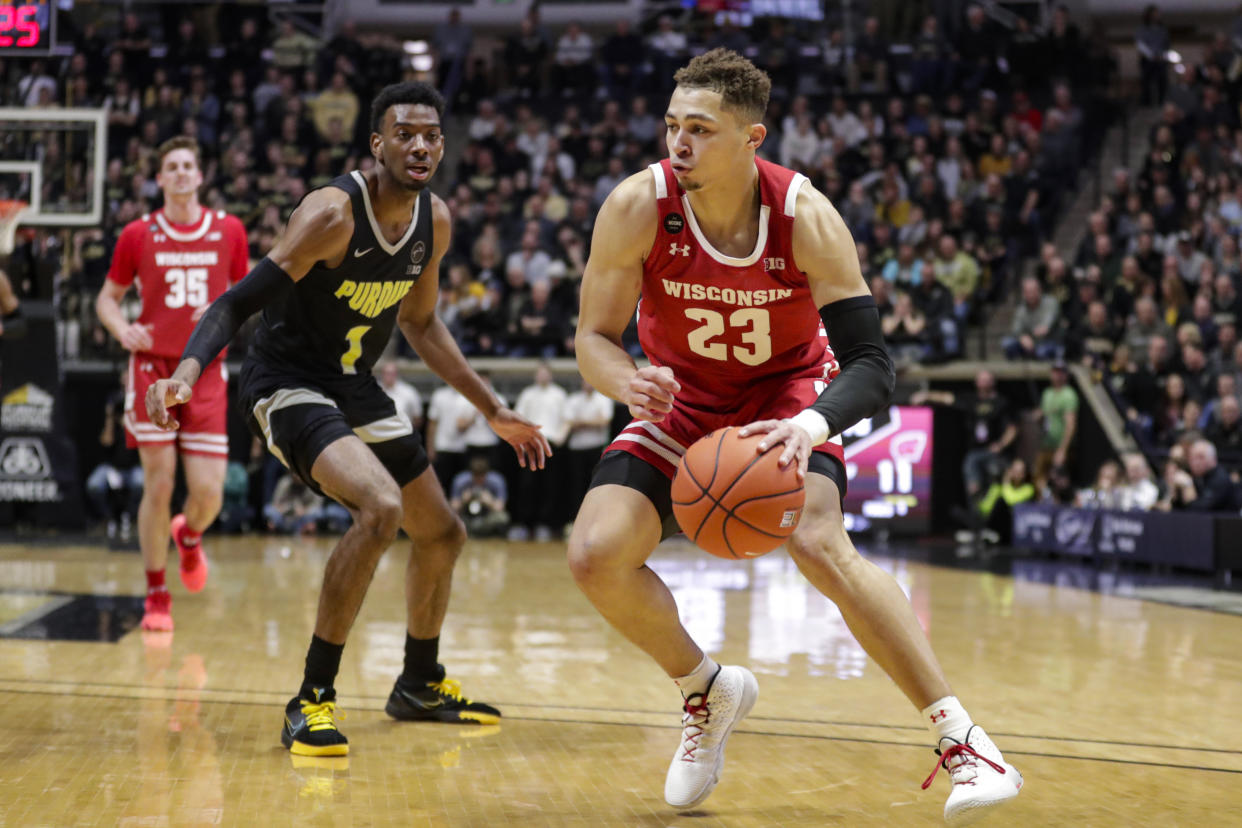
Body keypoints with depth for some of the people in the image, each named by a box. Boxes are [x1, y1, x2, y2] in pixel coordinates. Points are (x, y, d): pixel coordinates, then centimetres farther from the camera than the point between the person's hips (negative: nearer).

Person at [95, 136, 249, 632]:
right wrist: (121, 328, -11)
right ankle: (156, 596, 11)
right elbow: (107, 297, 10)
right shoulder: (138, 235, 1)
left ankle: (189, 537, 33)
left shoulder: (229, 231, 3)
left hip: (206, 373, 1)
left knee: (209, 492, -5)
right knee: (159, 485, -4)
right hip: (153, 368, -1)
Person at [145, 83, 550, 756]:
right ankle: (312, 700, -20)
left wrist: (494, 411, 17)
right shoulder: (333, 213, -23)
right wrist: (186, 369, -45)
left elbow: (420, 322, 15)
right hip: (287, 387, -8)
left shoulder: (434, 221, 0)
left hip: (355, 388, 8)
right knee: (381, 507, -31)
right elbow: (239, 302, -27)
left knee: (442, 533, 15)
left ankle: (421, 685, 39)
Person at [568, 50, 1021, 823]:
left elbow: (872, 366, -26)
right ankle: (710, 690, 12)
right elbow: (593, 338, -14)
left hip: (786, 392, -3)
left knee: (819, 542, -29)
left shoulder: (805, 216, -26)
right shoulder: (638, 208, -23)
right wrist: (629, 383, -39)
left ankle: (962, 738, -23)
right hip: (683, 402, 3)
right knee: (596, 555, -16)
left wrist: (812, 424, -47)